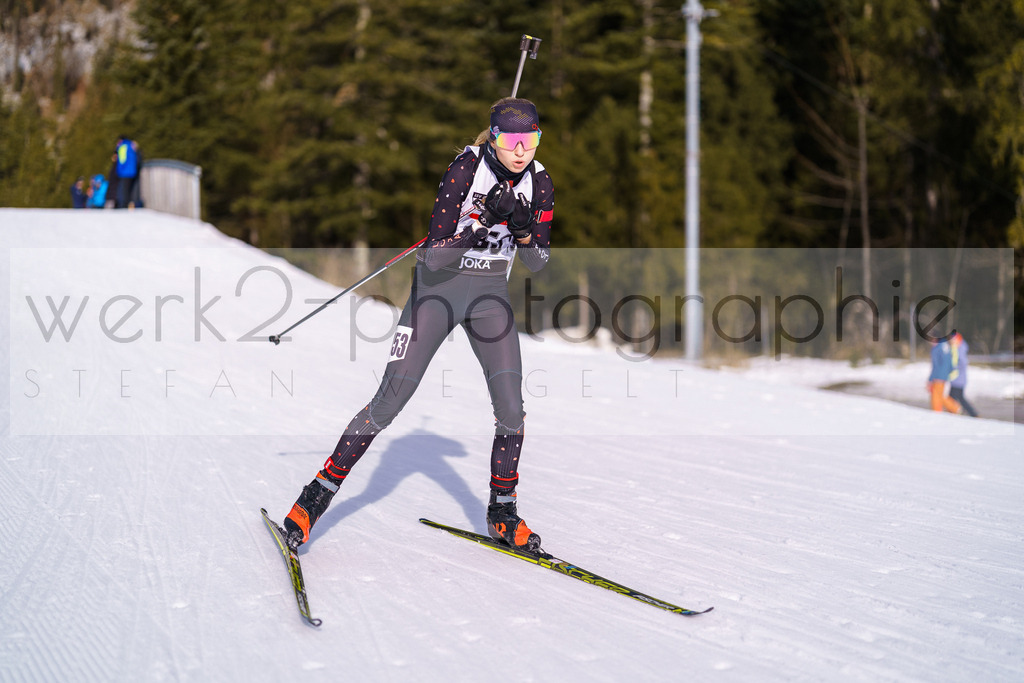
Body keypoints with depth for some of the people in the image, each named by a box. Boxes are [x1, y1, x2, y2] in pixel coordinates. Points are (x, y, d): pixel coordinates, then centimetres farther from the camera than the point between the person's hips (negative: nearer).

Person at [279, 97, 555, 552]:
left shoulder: (539, 182, -6)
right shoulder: (466, 168, -21)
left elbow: (537, 263, 1)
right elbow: (435, 255, -24)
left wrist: (525, 229, -19)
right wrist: (484, 222, -35)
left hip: (490, 293, 4)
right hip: (438, 284, -4)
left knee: (511, 404, -9)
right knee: (390, 401, -7)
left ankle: (502, 512, 10)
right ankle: (319, 493, 5)